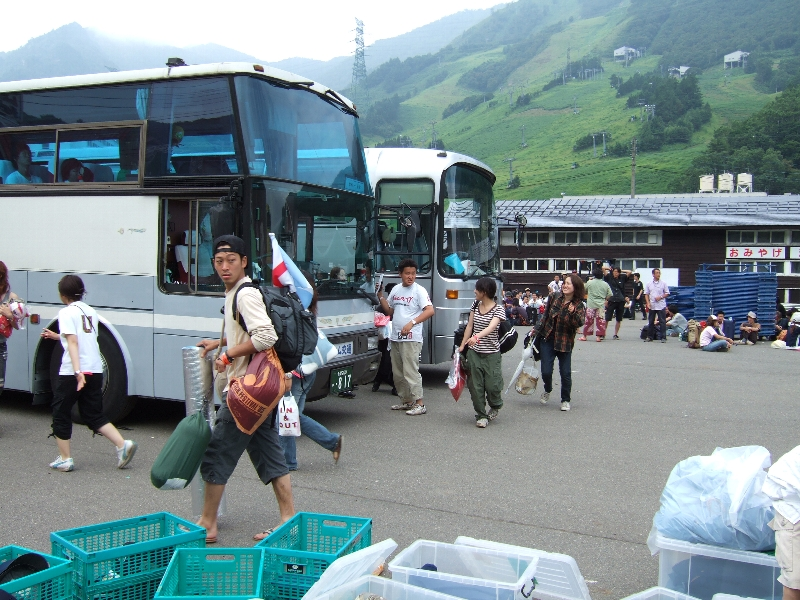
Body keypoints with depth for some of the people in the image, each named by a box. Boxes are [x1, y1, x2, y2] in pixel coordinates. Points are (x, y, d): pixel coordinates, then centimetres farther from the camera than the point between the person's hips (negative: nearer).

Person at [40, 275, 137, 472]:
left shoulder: (67, 312, -7)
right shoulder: (90, 311, 14)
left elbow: (73, 342, -19)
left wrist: (77, 372, -27)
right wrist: (56, 336, 36)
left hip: (72, 372, -7)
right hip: (95, 370, 7)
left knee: (60, 412, 12)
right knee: (94, 415, 14)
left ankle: (65, 459, 15)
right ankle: (123, 445, -2)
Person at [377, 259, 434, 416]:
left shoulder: (419, 290, -7)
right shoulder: (396, 290, 14)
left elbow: (430, 310, -17)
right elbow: (389, 311, 21)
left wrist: (412, 323, -26)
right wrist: (380, 296, 9)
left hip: (411, 338, -8)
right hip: (396, 338, 8)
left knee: (411, 371, -11)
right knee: (398, 373, 13)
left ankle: (419, 404, -7)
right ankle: (406, 401, 24)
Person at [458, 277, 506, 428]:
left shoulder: (498, 310, -10)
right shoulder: (475, 306, 7)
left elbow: (491, 327, -26)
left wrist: (477, 336, -44)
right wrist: (462, 345, 10)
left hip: (492, 353, -4)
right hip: (474, 352, 4)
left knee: (492, 385, -4)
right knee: (475, 385, 0)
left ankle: (495, 406, 27)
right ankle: (481, 415, 12)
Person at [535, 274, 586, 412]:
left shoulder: (579, 305, -7)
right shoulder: (554, 297, -2)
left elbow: (579, 323, -21)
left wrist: (573, 313, -37)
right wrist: (538, 329, 16)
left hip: (565, 342, -1)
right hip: (548, 338, 2)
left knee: (565, 373, 0)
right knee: (546, 371, -1)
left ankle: (566, 400, 20)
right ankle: (547, 390, 31)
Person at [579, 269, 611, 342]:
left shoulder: (589, 283, -6)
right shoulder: (605, 284, 1)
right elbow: (609, 295, 2)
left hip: (591, 304, -1)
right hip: (601, 305, 2)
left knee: (588, 320, 6)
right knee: (600, 320, 5)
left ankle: (584, 336, 13)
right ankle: (599, 336, 3)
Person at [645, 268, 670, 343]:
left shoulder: (663, 284, 2)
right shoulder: (649, 284, 7)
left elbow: (667, 293, 4)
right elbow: (646, 294, 9)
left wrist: (661, 297, -12)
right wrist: (648, 303, -4)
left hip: (661, 306, -2)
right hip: (652, 306, 2)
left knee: (662, 322, -4)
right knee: (651, 322, 8)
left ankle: (663, 337, 0)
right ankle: (650, 337, 16)